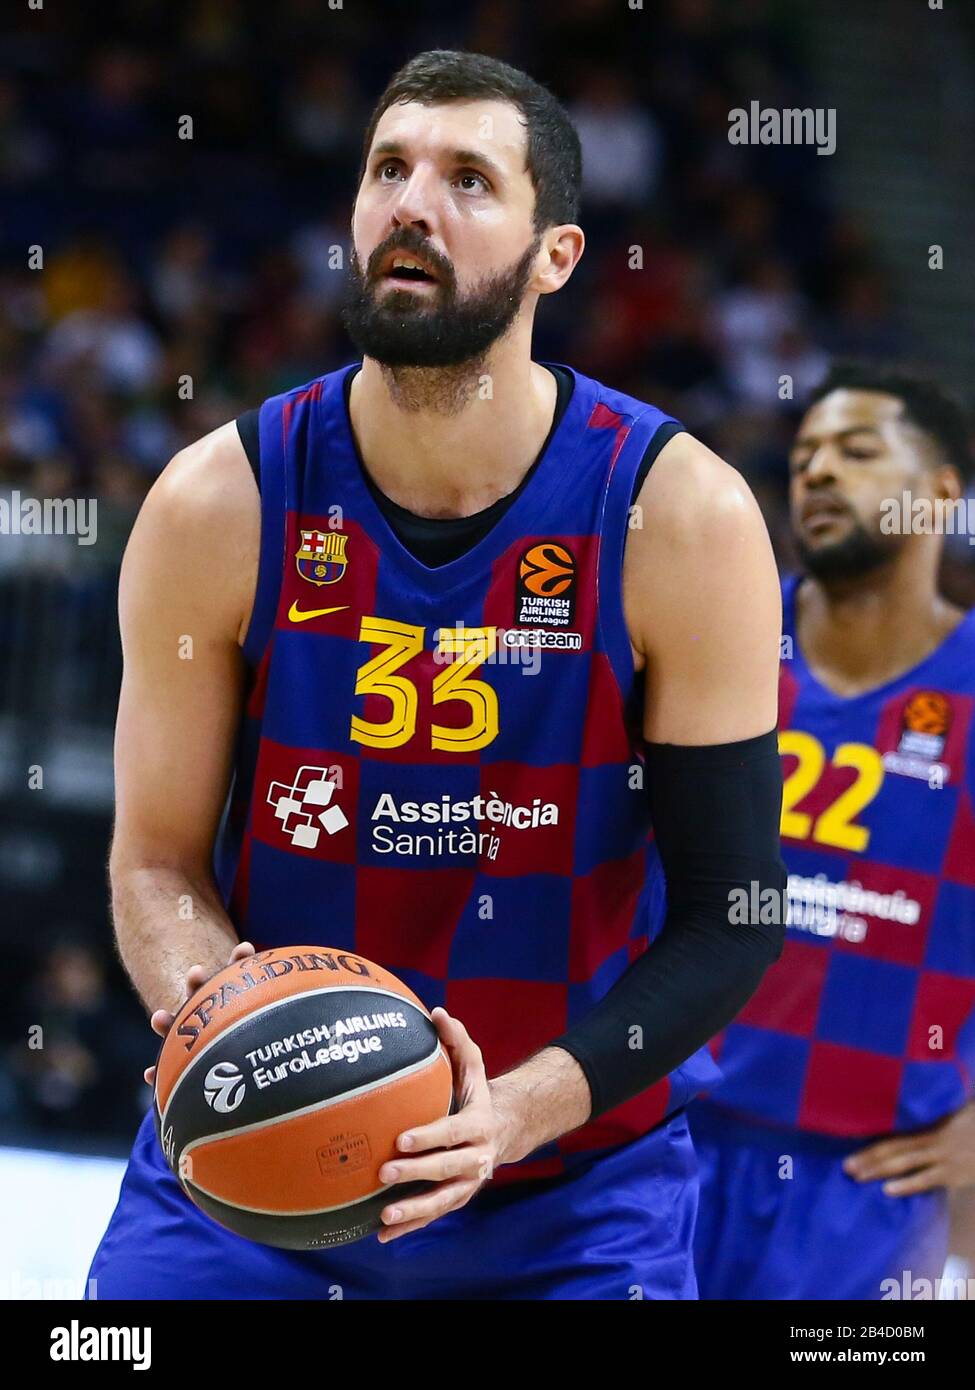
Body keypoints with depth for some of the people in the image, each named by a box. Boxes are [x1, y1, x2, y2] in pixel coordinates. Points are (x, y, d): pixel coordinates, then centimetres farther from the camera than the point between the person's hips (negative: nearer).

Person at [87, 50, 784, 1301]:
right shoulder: (220, 504, -9)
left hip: (575, 1183, -1)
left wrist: (520, 1107, -24)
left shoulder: (682, 519, -13)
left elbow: (727, 918, -10)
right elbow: (159, 856, -1)